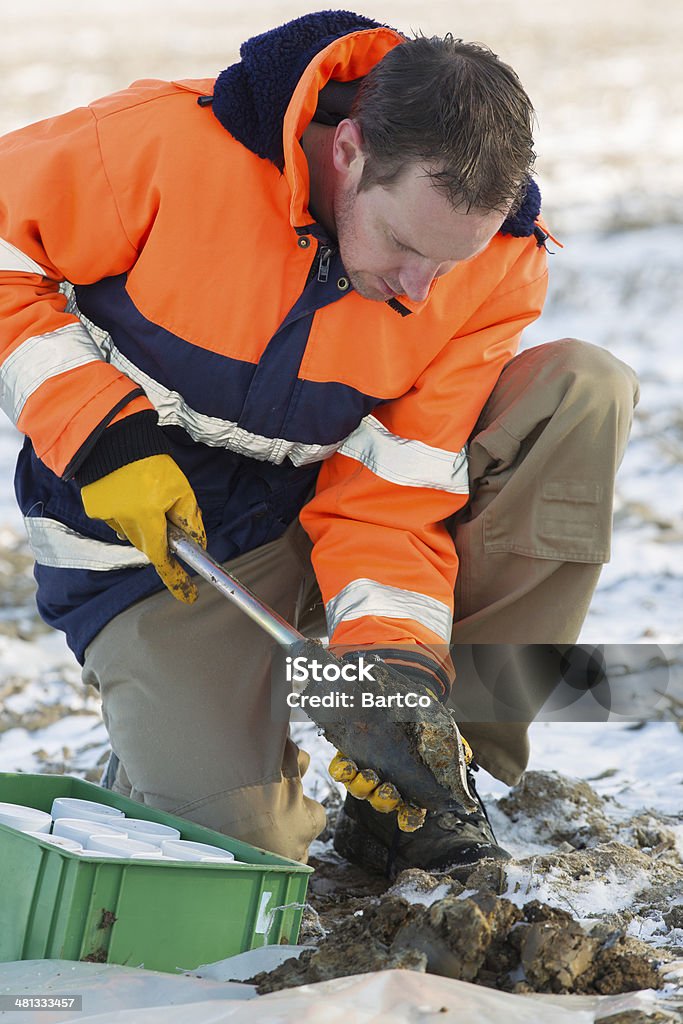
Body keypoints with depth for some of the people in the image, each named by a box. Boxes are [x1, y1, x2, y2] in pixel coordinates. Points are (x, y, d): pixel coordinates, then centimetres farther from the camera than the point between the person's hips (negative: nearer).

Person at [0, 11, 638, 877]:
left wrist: (396, 666, -30)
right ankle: (169, 713, 16)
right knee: (237, 834, -24)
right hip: (155, 553, -4)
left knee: (587, 391, -18)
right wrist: (98, 429, -25)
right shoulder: (168, 145, -25)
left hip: (326, 512, 4)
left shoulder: (498, 266, -15)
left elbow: (390, 497, -14)